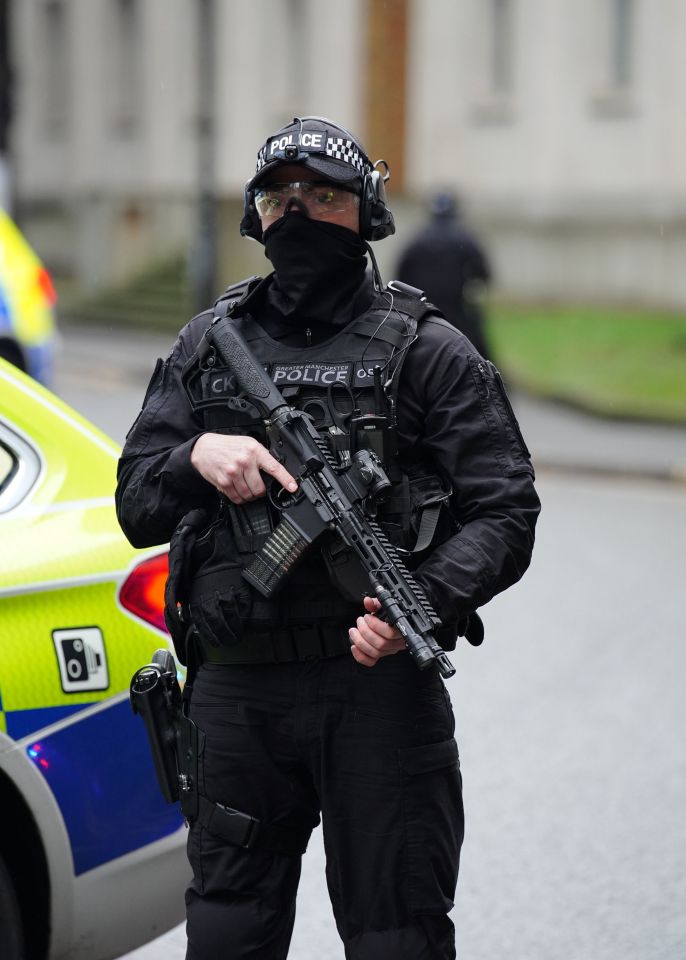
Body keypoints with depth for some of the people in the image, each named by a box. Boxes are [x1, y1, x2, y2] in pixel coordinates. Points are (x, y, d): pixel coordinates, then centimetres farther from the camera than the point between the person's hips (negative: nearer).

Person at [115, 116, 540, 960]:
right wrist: (197, 458, -11)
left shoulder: (426, 351, 2)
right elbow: (135, 506, 11)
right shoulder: (206, 346, 12)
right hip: (235, 693, 4)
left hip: (379, 685, -3)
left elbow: (504, 510, -4)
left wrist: (429, 603, -22)